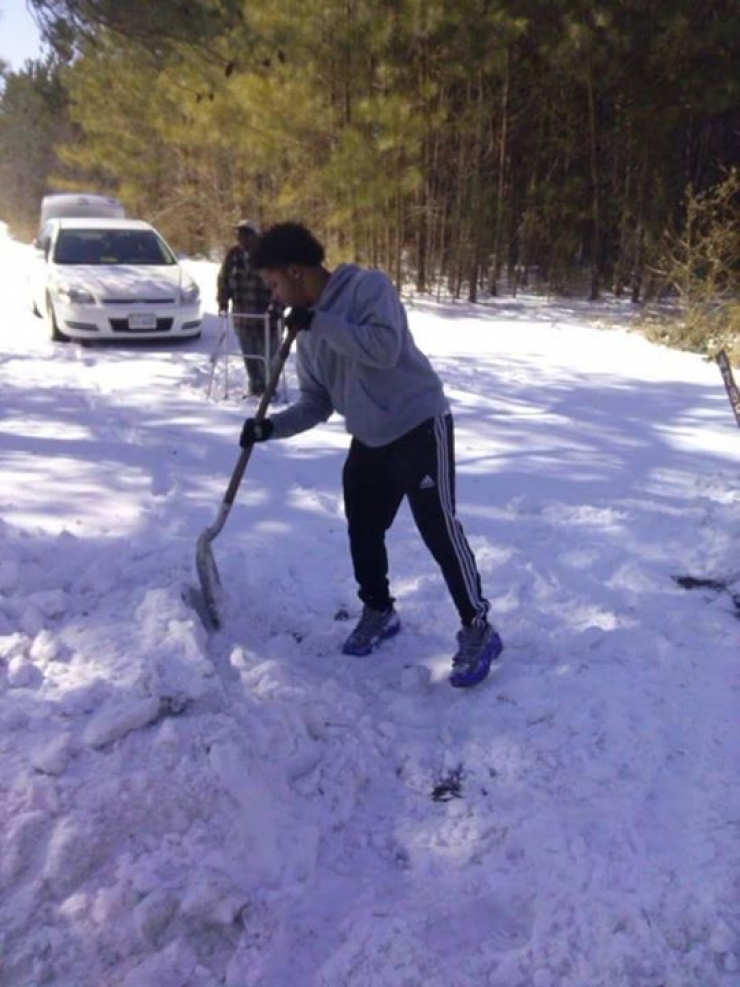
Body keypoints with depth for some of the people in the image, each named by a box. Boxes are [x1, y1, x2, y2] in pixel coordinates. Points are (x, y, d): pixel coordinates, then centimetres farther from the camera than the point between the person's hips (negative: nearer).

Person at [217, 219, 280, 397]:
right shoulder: (233, 254, 2)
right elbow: (223, 279, 10)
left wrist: (276, 307, -22)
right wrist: (223, 302, -1)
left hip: (266, 314, -4)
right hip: (242, 313, 4)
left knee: (268, 352, -1)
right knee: (249, 353, 10)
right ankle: (256, 386, 24)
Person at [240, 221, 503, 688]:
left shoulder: (368, 286, -13)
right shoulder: (309, 330, 8)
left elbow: (385, 348, -29)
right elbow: (317, 402, 10)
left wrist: (320, 322, -23)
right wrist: (270, 426, -4)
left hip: (419, 426, -8)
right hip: (369, 439, 8)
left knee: (440, 530, -6)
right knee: (364, 530, 13)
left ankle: (478, 630, 8)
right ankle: (379, 611, 36)